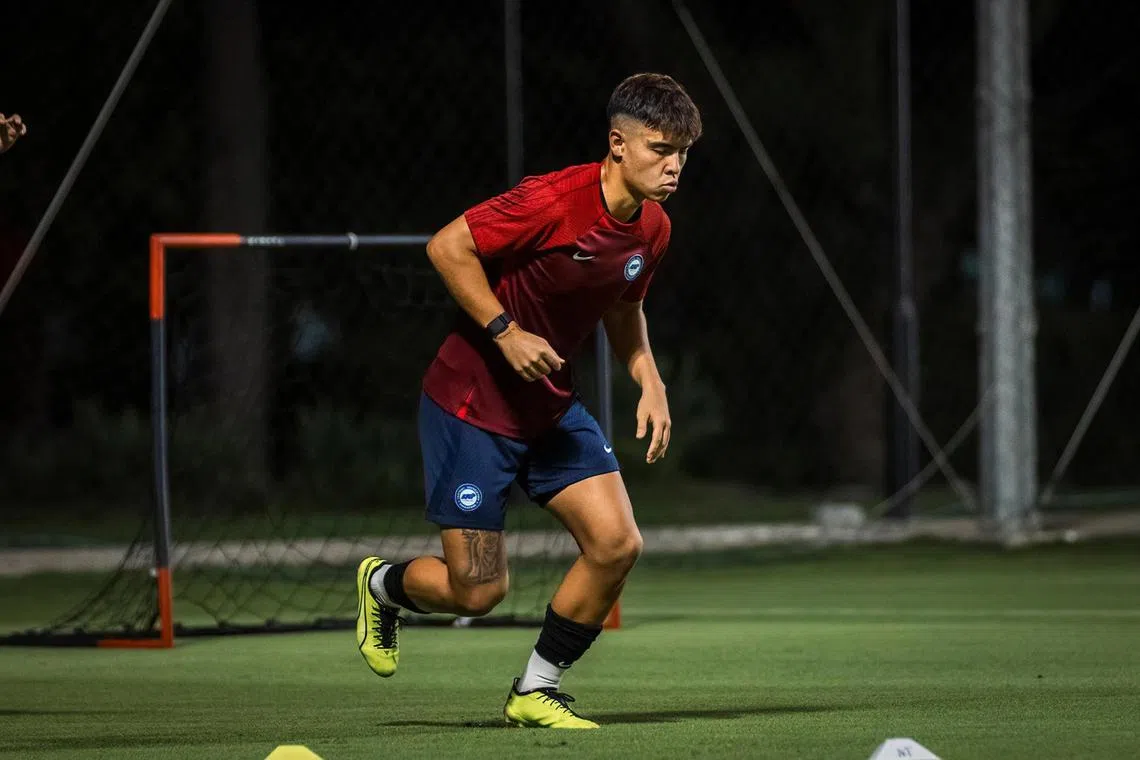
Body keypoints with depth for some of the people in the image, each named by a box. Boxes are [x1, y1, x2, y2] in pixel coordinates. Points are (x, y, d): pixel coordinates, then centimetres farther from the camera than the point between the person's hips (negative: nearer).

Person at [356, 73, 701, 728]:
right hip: (471, 404, -7)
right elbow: (447, 247, -18)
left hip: (552, 405, 7)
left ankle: (537, 691, 10)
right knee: (477, 591, -6)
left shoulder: (653, 230, -1)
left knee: (617, 543, -9)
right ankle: (383, 585, 30)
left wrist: (651, 383, 2)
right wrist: (506, 332, -24)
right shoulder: (552, 202, -25)